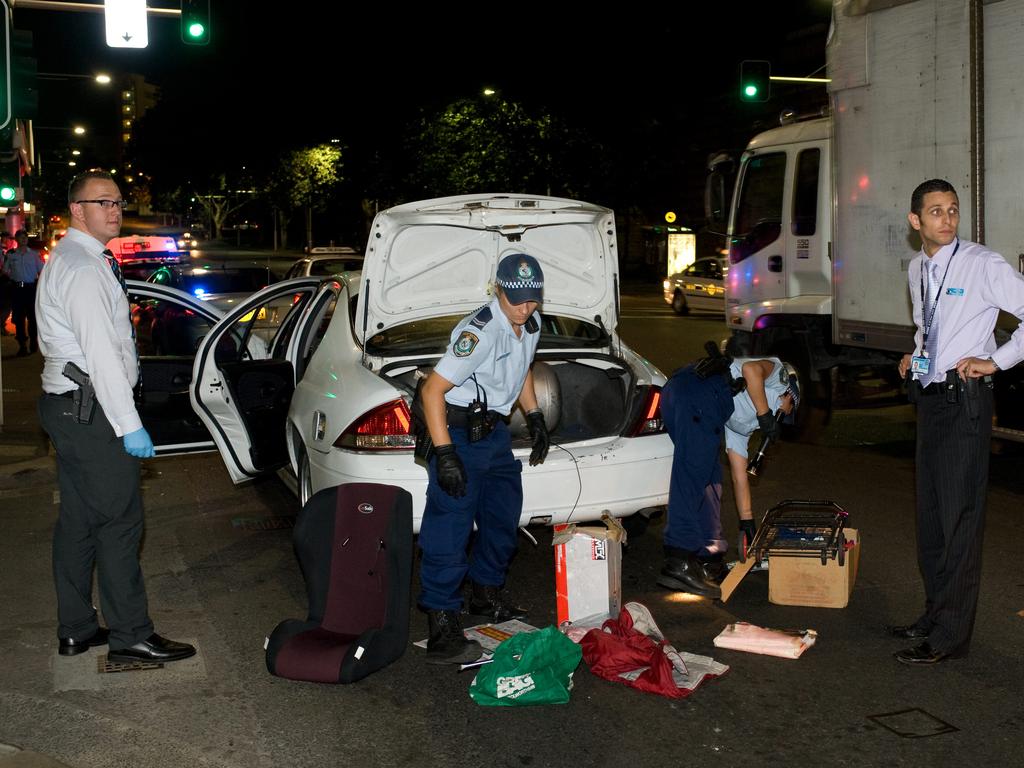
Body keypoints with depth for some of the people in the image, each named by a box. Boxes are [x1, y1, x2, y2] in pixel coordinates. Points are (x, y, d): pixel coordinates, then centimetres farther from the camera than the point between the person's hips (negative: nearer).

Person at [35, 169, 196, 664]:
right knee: (119, 521, -5)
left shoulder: (67, 260, 17)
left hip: (66, 405, 11)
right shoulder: (83, 266, -16)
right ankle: (131, 639, 1)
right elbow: (102, 352, -22)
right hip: (91, 410, -11)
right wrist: (130, 425, -22)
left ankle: (75, 630, 22)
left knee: (77, 520, 14)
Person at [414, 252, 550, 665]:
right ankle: (442, 632, -6)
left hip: (495, 431, 9)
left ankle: (487, 596, 39)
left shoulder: (531, 323, 2)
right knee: (449, 531, -10)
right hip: (459, 434, -9)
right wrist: (444, 455, -29)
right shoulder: (480, 332, -26)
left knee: (503, 519, 19)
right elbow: (432, 390, -27)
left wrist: (535, 418, 17)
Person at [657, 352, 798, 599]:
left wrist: (748, 523, 40)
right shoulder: (778, 371, 25)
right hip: (699, 392, -9)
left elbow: (739, 476, 39)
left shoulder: (745, 422, 39)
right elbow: (751, 369, -1)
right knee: (692, 476, -13)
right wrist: (765, 415, 3)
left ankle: (710, 560, 19)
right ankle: (678, 565, -18)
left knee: (710, 479, 15)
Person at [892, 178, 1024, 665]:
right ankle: (935, 614, 28)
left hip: (964, 399, -8)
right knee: (930, 513, 15)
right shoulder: (916, 269, 11)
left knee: (960, 518, -5)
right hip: (929, 399, 8)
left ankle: (949, 636, 1)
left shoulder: (983, 265, -11)